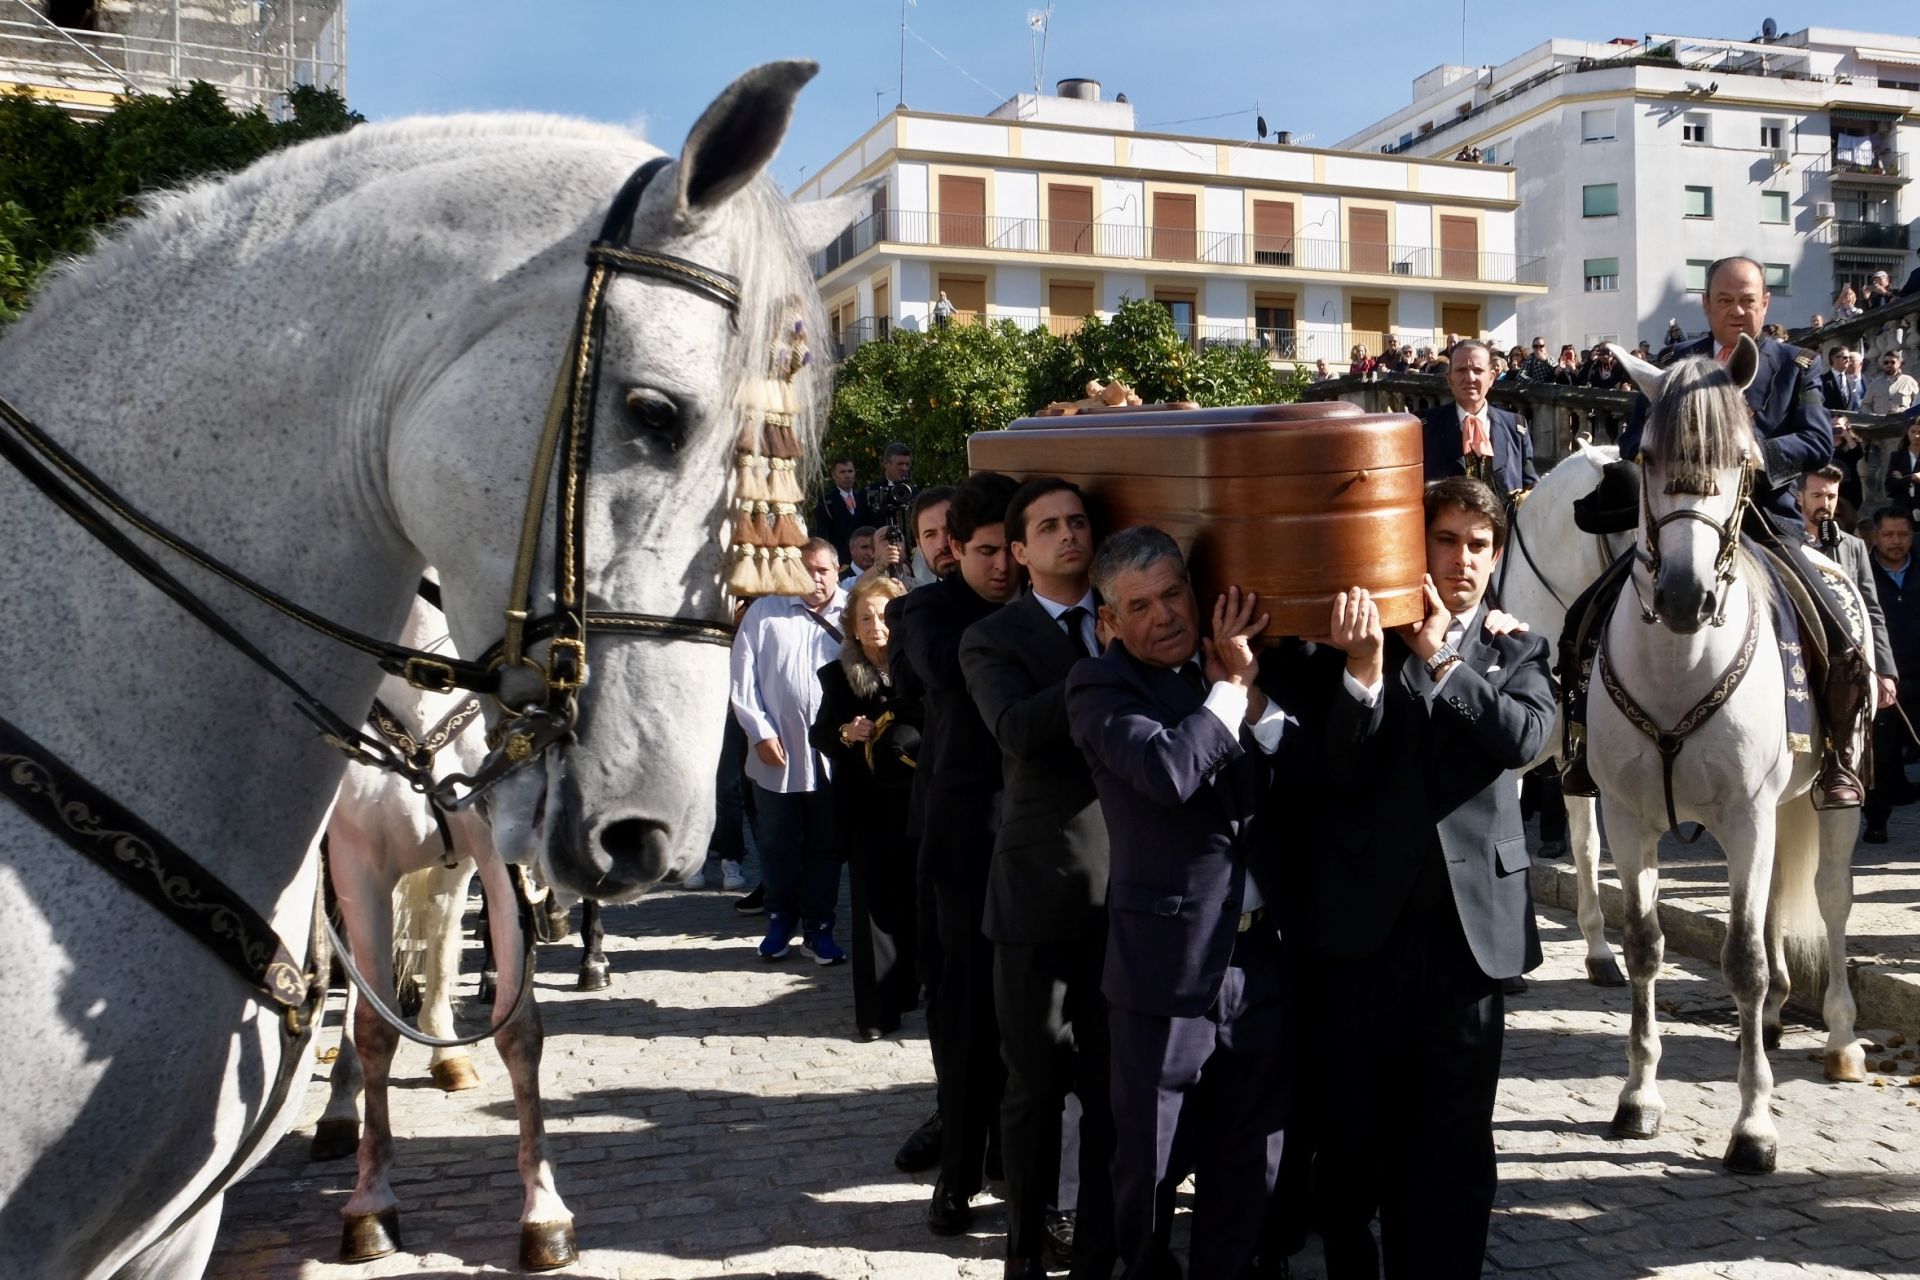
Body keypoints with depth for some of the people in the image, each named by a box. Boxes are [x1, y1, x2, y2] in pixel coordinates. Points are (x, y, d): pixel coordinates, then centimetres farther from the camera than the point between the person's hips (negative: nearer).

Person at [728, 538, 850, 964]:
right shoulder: (764, 612, 2)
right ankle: (781, 920, 28)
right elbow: (743, 677, 0)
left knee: (825, 846, 10)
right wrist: (760, 732, -6)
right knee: (777, 845, 11)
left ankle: (818, 925, 22)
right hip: (776, 753, 0)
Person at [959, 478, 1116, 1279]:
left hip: (1128, 889, 2)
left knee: (1118, 1085, 8)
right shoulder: (992, 639, 0)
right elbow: (1019, 731, -19)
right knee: (1035, 1085, 9)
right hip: (1039, 889, -2)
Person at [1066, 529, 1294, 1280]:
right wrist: (1232, 688, -14)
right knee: (1151, 1162, 11)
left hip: (1259, 956, 5)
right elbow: (1168, 769, -26)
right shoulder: (1099, 686, -8)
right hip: (1167, 964, -5)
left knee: (1250, 1161, 16)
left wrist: (1250, 686, -10)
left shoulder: (1229, 667, 9)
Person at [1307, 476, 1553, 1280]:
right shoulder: (1358, 639, 3)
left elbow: (1525, 737, -12)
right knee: (1351, 1131, 11)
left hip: (1471, 924, 1)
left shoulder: (1516, 653, 9)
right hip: (1364, 919, -1)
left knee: (1456, 1139, 9)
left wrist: (1440, 656, -15)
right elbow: (1342, 773, -9)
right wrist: (1366, 663, -23)